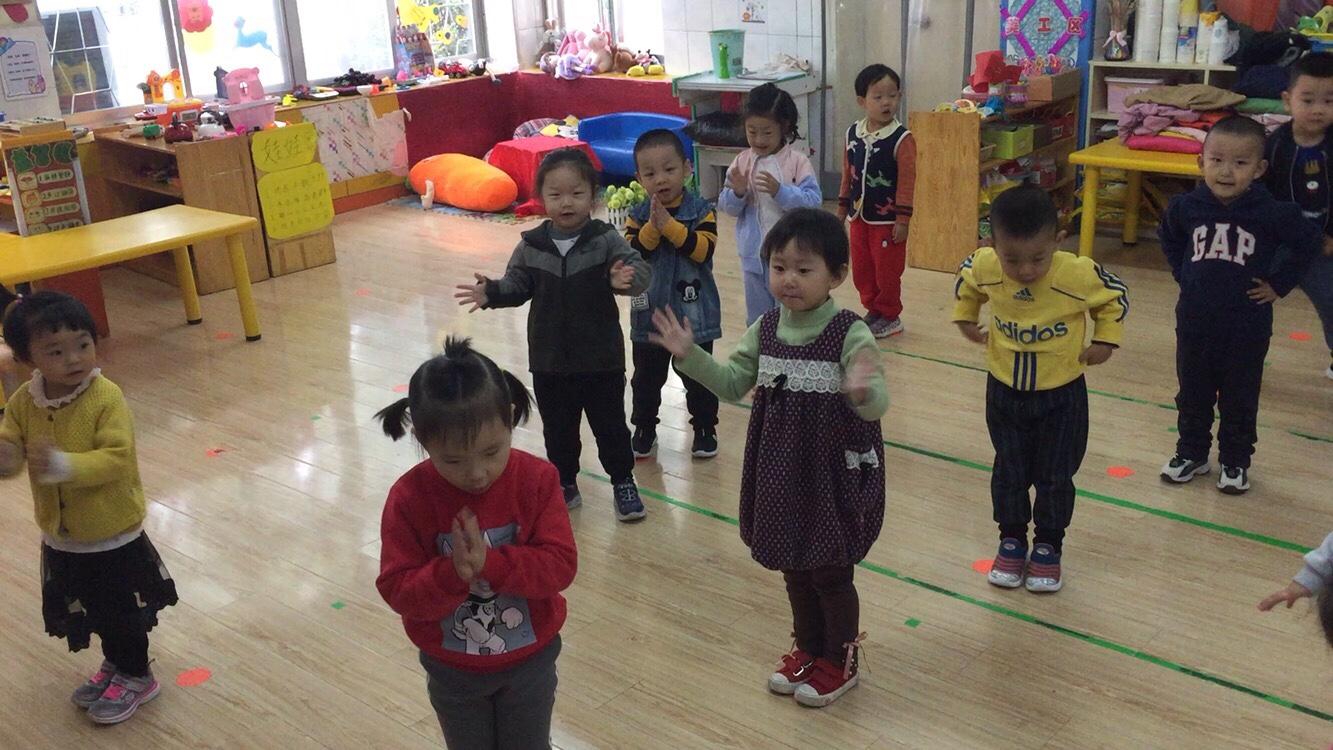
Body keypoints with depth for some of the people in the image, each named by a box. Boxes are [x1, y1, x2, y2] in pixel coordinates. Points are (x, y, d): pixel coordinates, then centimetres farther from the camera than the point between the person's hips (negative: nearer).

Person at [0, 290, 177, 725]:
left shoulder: (106, 398, -24)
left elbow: (117, 459, -29)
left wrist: (63, 465, -42)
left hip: (115, 536, -5)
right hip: (61, 539, 5)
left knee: (124, 611, 13)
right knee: (94, 611, 24)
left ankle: (136, 677, 35)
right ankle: (114, 664, 48)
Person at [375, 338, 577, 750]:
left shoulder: (537, 479, -19)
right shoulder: (409, 498, -20)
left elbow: (560, 564, -22)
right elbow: (397, 590, -19)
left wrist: (491, 563, -37)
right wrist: (452, 574, -38)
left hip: (530, 660, 0)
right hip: (452, 670, 0)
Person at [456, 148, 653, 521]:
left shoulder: (606, 239, -12)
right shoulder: (531, 246, -4)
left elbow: (639, 269, -18)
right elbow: (517, 286, 5)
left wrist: (626, 278, -40)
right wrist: (491, 293, -14)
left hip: (601, 358, -2)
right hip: (549, 360, 3)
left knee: (610, 424, 12)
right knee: (557, 428, 16)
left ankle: (623, 482, 30)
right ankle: (565, 484, 34)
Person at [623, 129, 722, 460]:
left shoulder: (701, 211, -8)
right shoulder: (637, 216, -3)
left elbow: (703, 250, -21)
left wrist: (670, 225, -26)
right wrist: (651, 228, -26)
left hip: (694, 315, -2)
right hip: (649, 314, 2)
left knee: (698, 377, 11)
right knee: (646, 378, 14)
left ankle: (704, 428, 27)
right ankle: (644, 429, 31)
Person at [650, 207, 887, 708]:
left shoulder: (851, 334, -19)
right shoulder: (766, 329, -1)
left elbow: (878, 406, -24)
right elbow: (733, 384, 7)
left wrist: (862, 392, -47)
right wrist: (690, 356, -6)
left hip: (836, 476, -6)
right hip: (782, 474, 6)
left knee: (830, 572, 10)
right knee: (794, 567, 20)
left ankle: (841, 661, 32)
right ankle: (808, 648, 42)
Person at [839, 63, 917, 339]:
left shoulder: (902, 139, -14)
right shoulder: (853, 134, 2)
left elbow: (907, 181, -13)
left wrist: (902, 219, -15)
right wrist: (842, 209, 14)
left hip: (887, 219, -5)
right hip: (859, 216, 5)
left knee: (887, 271, 5)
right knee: (861, 270, 13)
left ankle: (889, 317, 21)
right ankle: (873, 311, 29)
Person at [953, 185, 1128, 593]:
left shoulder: (1080, 274, -26)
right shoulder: (984, 268, -19)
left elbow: (1116, 296, -5)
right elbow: (965, 281, 7)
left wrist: (1104, 342, -8)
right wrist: (966, 320, 4)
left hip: (1062, 395, -2)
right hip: (1004, 391, 2)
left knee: (1056, 477, 10)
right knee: (1009, 472, 14)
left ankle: (1048, 547, 28)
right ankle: (1012, 540, 32)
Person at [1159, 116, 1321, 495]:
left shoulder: (1272, 213, -16)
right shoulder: (1186, 207, -8)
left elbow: (1309, 243, 0)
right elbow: (1169, 239, 14)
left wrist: (1278, 283, -3)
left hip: (1247, 327, -2)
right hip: (1194, 321, 2)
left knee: (1240, 399, 12)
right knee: (1192, 394, 16)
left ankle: (1235, 461, 28)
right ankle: (1192, 453, 33)